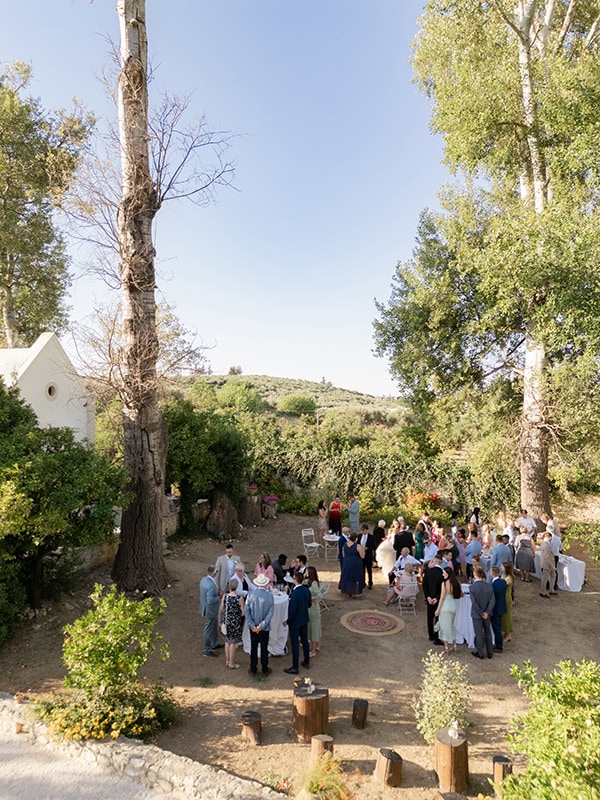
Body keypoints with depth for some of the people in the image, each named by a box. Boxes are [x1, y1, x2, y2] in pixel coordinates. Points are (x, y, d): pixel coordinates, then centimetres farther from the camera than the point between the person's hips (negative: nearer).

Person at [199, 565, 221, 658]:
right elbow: (210, 601, -32)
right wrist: (219, 597, -17)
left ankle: (214, 644, 44)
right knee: (209, 630, 9)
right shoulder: (211, 585, -33)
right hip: (210, 610, -10)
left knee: (215, 627, 27)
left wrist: (217, 593, 5)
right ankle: (206, 650, 25)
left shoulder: (204, 579, -4)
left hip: (206, 608, 10)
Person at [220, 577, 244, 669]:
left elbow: (222, 610, 0)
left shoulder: (225, 596, -12)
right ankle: (231, 663, 22)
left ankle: (227, 661, 34)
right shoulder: (240, 598, -22)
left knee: (227, 641, 20)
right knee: (233, 642, 11)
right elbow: (242, 613, -15)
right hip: (236, 622, -4)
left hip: (227, 621, 4)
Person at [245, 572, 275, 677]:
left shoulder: (250, 595, -12)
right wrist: (261, 626, -13)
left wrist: (251, 625, -10)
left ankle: (253, 669, 26)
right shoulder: (270, 596, -15)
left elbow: (247, 611, -11)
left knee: (253, 647, 15)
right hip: (265, 628, -1)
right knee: (264, 648, 13)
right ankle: (265, 670, 24)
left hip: (253, 627, 1)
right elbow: (270, 613, -16)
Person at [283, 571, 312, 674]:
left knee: (294, 644, 6)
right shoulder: (307, 590, -6)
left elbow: (292, 610, -25)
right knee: (305, 640, 21)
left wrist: (287, 621, -11)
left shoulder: (294, 593, -29)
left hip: (295, 622, -7)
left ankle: (295, 667, 16)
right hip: (304, 620, 7)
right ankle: (307, 662, 35)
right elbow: (309, 604, 6)